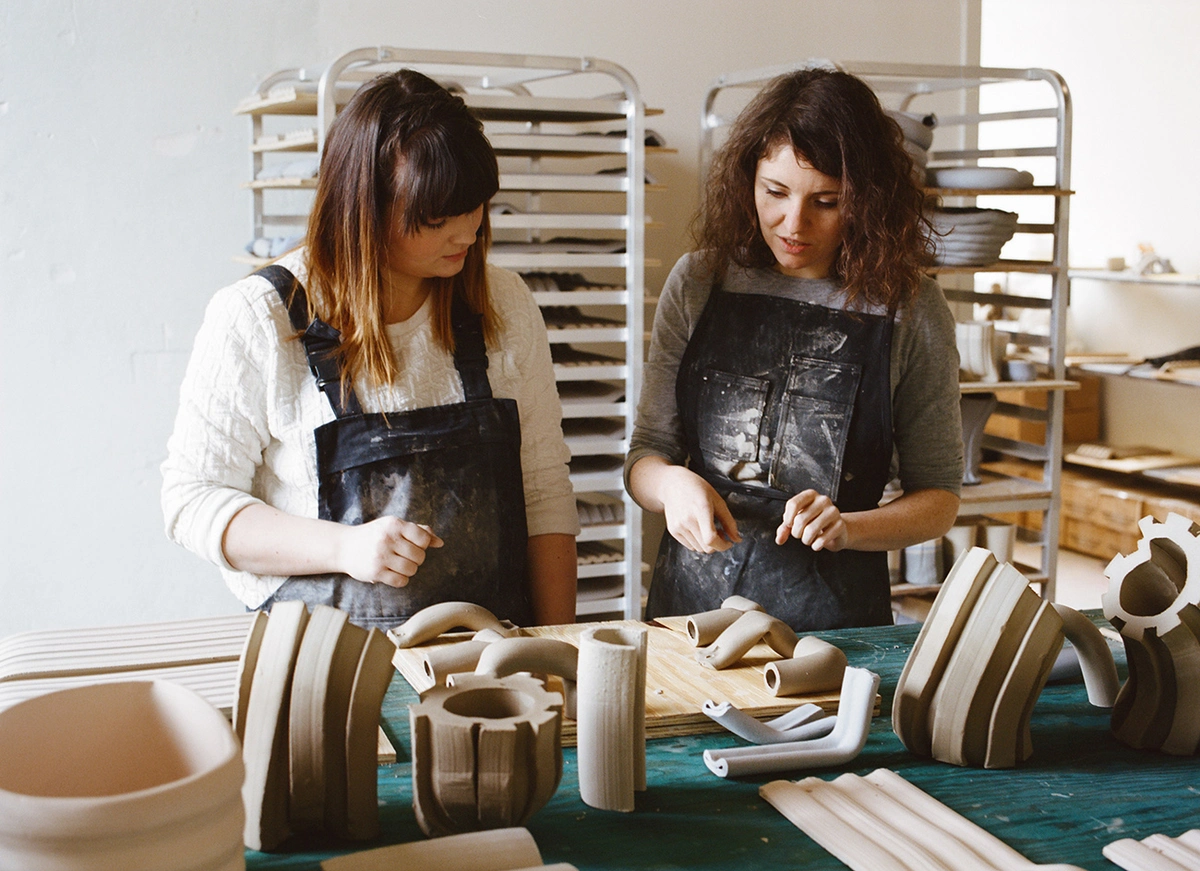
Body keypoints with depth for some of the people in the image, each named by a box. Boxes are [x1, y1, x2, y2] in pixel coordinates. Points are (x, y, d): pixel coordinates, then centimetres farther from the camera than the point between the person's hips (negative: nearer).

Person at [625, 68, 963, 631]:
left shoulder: (910, 309, -1)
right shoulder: (698, 283, 5)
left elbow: (939, 498, 6)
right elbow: (645, 454, 10)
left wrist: (848, 527, -11)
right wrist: (672, 483, -12)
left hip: (836, 620, -2)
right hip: (690, 604, 2)